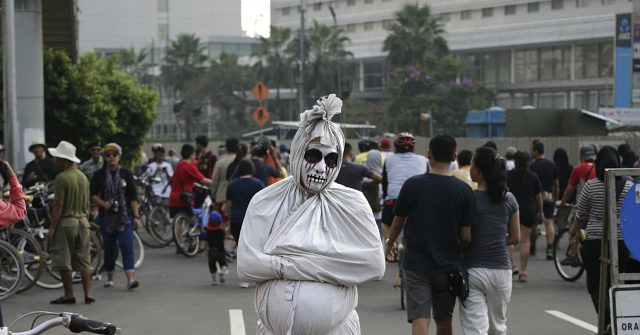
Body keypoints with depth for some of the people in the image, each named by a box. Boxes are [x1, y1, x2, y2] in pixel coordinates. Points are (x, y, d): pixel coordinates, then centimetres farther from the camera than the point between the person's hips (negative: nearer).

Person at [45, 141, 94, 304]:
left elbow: (58, 205, -16)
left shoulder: (62, 178, -13)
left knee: (64, 262, 2)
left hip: (66, 222, -7)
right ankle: (88, 294, 5)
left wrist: (51, 228, -13)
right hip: (82, 221, 7)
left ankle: (69, 295, 4)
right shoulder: (83, 177, 10)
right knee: (84, 261, 8)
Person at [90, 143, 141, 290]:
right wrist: (103, 203, -16)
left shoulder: (126, 173, 3)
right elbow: (93, 195, 4)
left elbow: (133, 197, 3)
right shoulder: (99, 175, 4)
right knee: (109, 247, 7)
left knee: (126, 246, -12)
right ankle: (110, 277, 23)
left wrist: (136, 216, -2)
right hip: (106, 216, 1)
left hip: (125, 216, -1)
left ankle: (130, 278, -19)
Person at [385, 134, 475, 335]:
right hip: (448, 265, 2)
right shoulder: (463, 190, -6)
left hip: (416, 265, -2)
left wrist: (389, 244, 24)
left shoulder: (412, 185, -8)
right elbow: (466, 237, -6)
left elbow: (398, 222, 3)